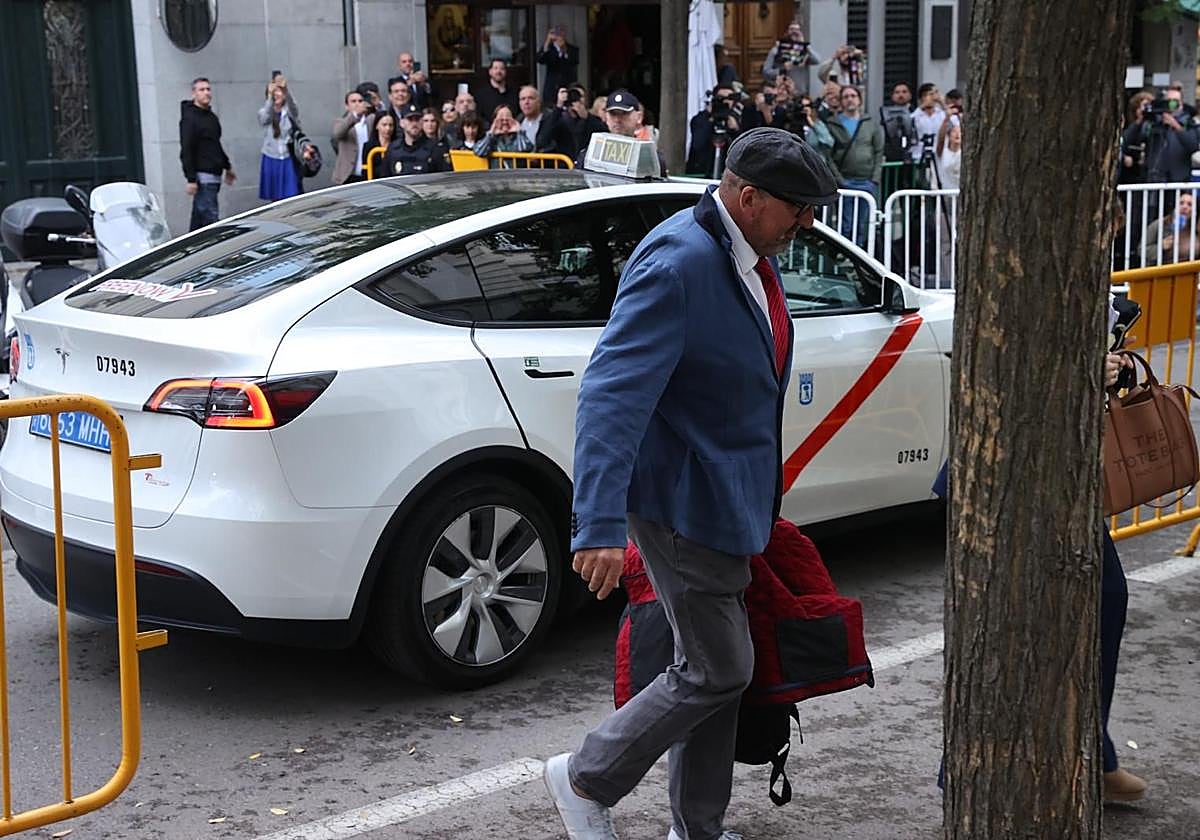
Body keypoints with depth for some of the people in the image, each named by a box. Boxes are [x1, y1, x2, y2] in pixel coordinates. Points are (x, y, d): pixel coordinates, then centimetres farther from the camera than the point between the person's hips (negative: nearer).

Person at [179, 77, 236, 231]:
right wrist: (191, 179, -22)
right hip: (202, 176, -9)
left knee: (199, 217, 13)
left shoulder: (211, 117, 17)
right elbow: (186, 151, -16)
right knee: (210, 216, -13)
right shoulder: (189, 118, -11)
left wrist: (227, 167, 31)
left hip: (214, 175, 9)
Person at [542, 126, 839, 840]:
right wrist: (600, 526, -37)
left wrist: (763, 496, 26)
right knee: (719, 670, -2)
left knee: (719, 668, 16)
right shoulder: (678, 263, -24)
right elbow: (613, 393, -30)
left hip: (729, 499, 9)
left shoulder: (754, 257, 6)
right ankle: (587, 780, 15)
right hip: (685, 503, -9)